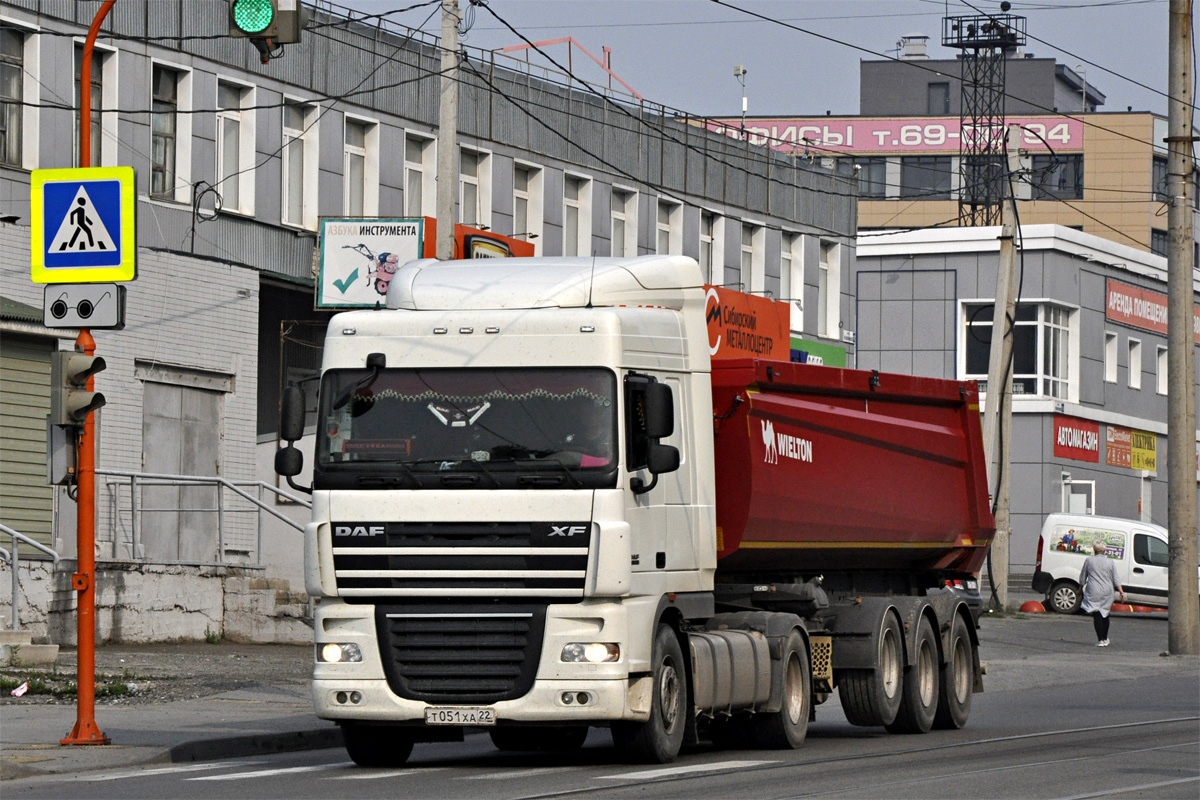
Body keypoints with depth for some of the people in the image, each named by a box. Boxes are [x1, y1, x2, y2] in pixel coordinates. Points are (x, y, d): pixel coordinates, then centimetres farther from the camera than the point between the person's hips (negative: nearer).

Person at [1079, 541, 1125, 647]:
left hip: (1093, 592, -3)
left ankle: (1100, 640, -13)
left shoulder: (1088, 560, 1)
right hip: (1107, 592, 3)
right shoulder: (1110, 562, 5)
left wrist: (1080, 588, 23)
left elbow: (1082, 578, 9)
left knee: (1096, 615, -5)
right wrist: (1121, 592, 4)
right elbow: (1116, 579, 2)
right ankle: (1105, 639, 25)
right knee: (1104, 615, 17)